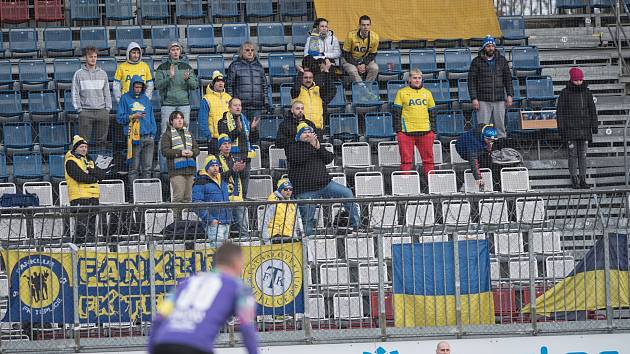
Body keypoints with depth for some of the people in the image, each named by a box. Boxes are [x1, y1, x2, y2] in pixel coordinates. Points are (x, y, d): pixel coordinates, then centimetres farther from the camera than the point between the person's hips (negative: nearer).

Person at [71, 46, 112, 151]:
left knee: (102, 140, 4)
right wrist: (79, 108, -6)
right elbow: (75, 93, 3)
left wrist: (108, 108, 4)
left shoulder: (102, 73, 12)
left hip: (102, 111, 3)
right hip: (86, 112, -3)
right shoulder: (79, 74, 4)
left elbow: (107, 93, 14)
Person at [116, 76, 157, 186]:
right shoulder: (125, 99, 6)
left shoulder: (146, 99, 17)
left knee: (147, 168, 1)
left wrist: (153, 133, 8)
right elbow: (120, 118, 3)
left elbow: (151, 118, 18)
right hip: (134, 137, -4)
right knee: (134, 168, -3)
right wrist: (132, 116, -11)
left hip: (147, 136, 4)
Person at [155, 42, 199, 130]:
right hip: (168, 104, -2)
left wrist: (187, 79, -14)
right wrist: (169, 77, -19)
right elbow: (158, 85, -4)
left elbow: (195, 85, 7)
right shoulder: (162, 67, 6)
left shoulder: (187, 67, 13)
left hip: (184, 104, 2)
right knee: (166, 129, -8)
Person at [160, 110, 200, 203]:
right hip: (176, 170, -6)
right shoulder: (167, 135, 0)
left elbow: (196, 149, 19)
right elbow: (165, 151, -10)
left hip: (190, 170, 6)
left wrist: (192, 153, -5)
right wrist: (180, 153, -17)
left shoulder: (188, 133, 21)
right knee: (178, 196, -16)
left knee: (188, 197, 8)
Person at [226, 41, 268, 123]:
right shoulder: (235, 66, 3)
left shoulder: (259, 66, 17)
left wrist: (266, 102, 15)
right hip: (241, 106, -4)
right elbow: (229, 85, 2)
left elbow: (264, 85, 22)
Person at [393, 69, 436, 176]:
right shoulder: (402, 93, 3)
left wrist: (433, 131, 12)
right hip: (407, 131, -3)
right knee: (406, 159, -2)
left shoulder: (427, 93, 13)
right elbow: (396, 113, 2)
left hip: (425, 131, 3)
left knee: (428, 159, 4)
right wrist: (398, 131, -5)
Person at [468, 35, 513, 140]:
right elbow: (471, 81, 1)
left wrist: (510, 95, 4)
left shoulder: (502, 60, 11)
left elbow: (508, 78, 14)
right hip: (483, 101, -2)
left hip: (499, 100, 2)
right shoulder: (477, 62, 3)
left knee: (500, 126, 4)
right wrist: (474, 98, -7)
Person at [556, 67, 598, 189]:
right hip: (570, 129, -3)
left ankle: (582, 179, 8)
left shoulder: (587, 92, 9)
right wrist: (561, 127, -6)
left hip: (584, 129, 3)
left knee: (583, 155, 4)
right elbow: (560, 111, 0)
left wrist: (594, 125, 7)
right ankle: (574, 179, 1)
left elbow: (592, 110, 14)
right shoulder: (565, 93, -1)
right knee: (573, 154, -2)